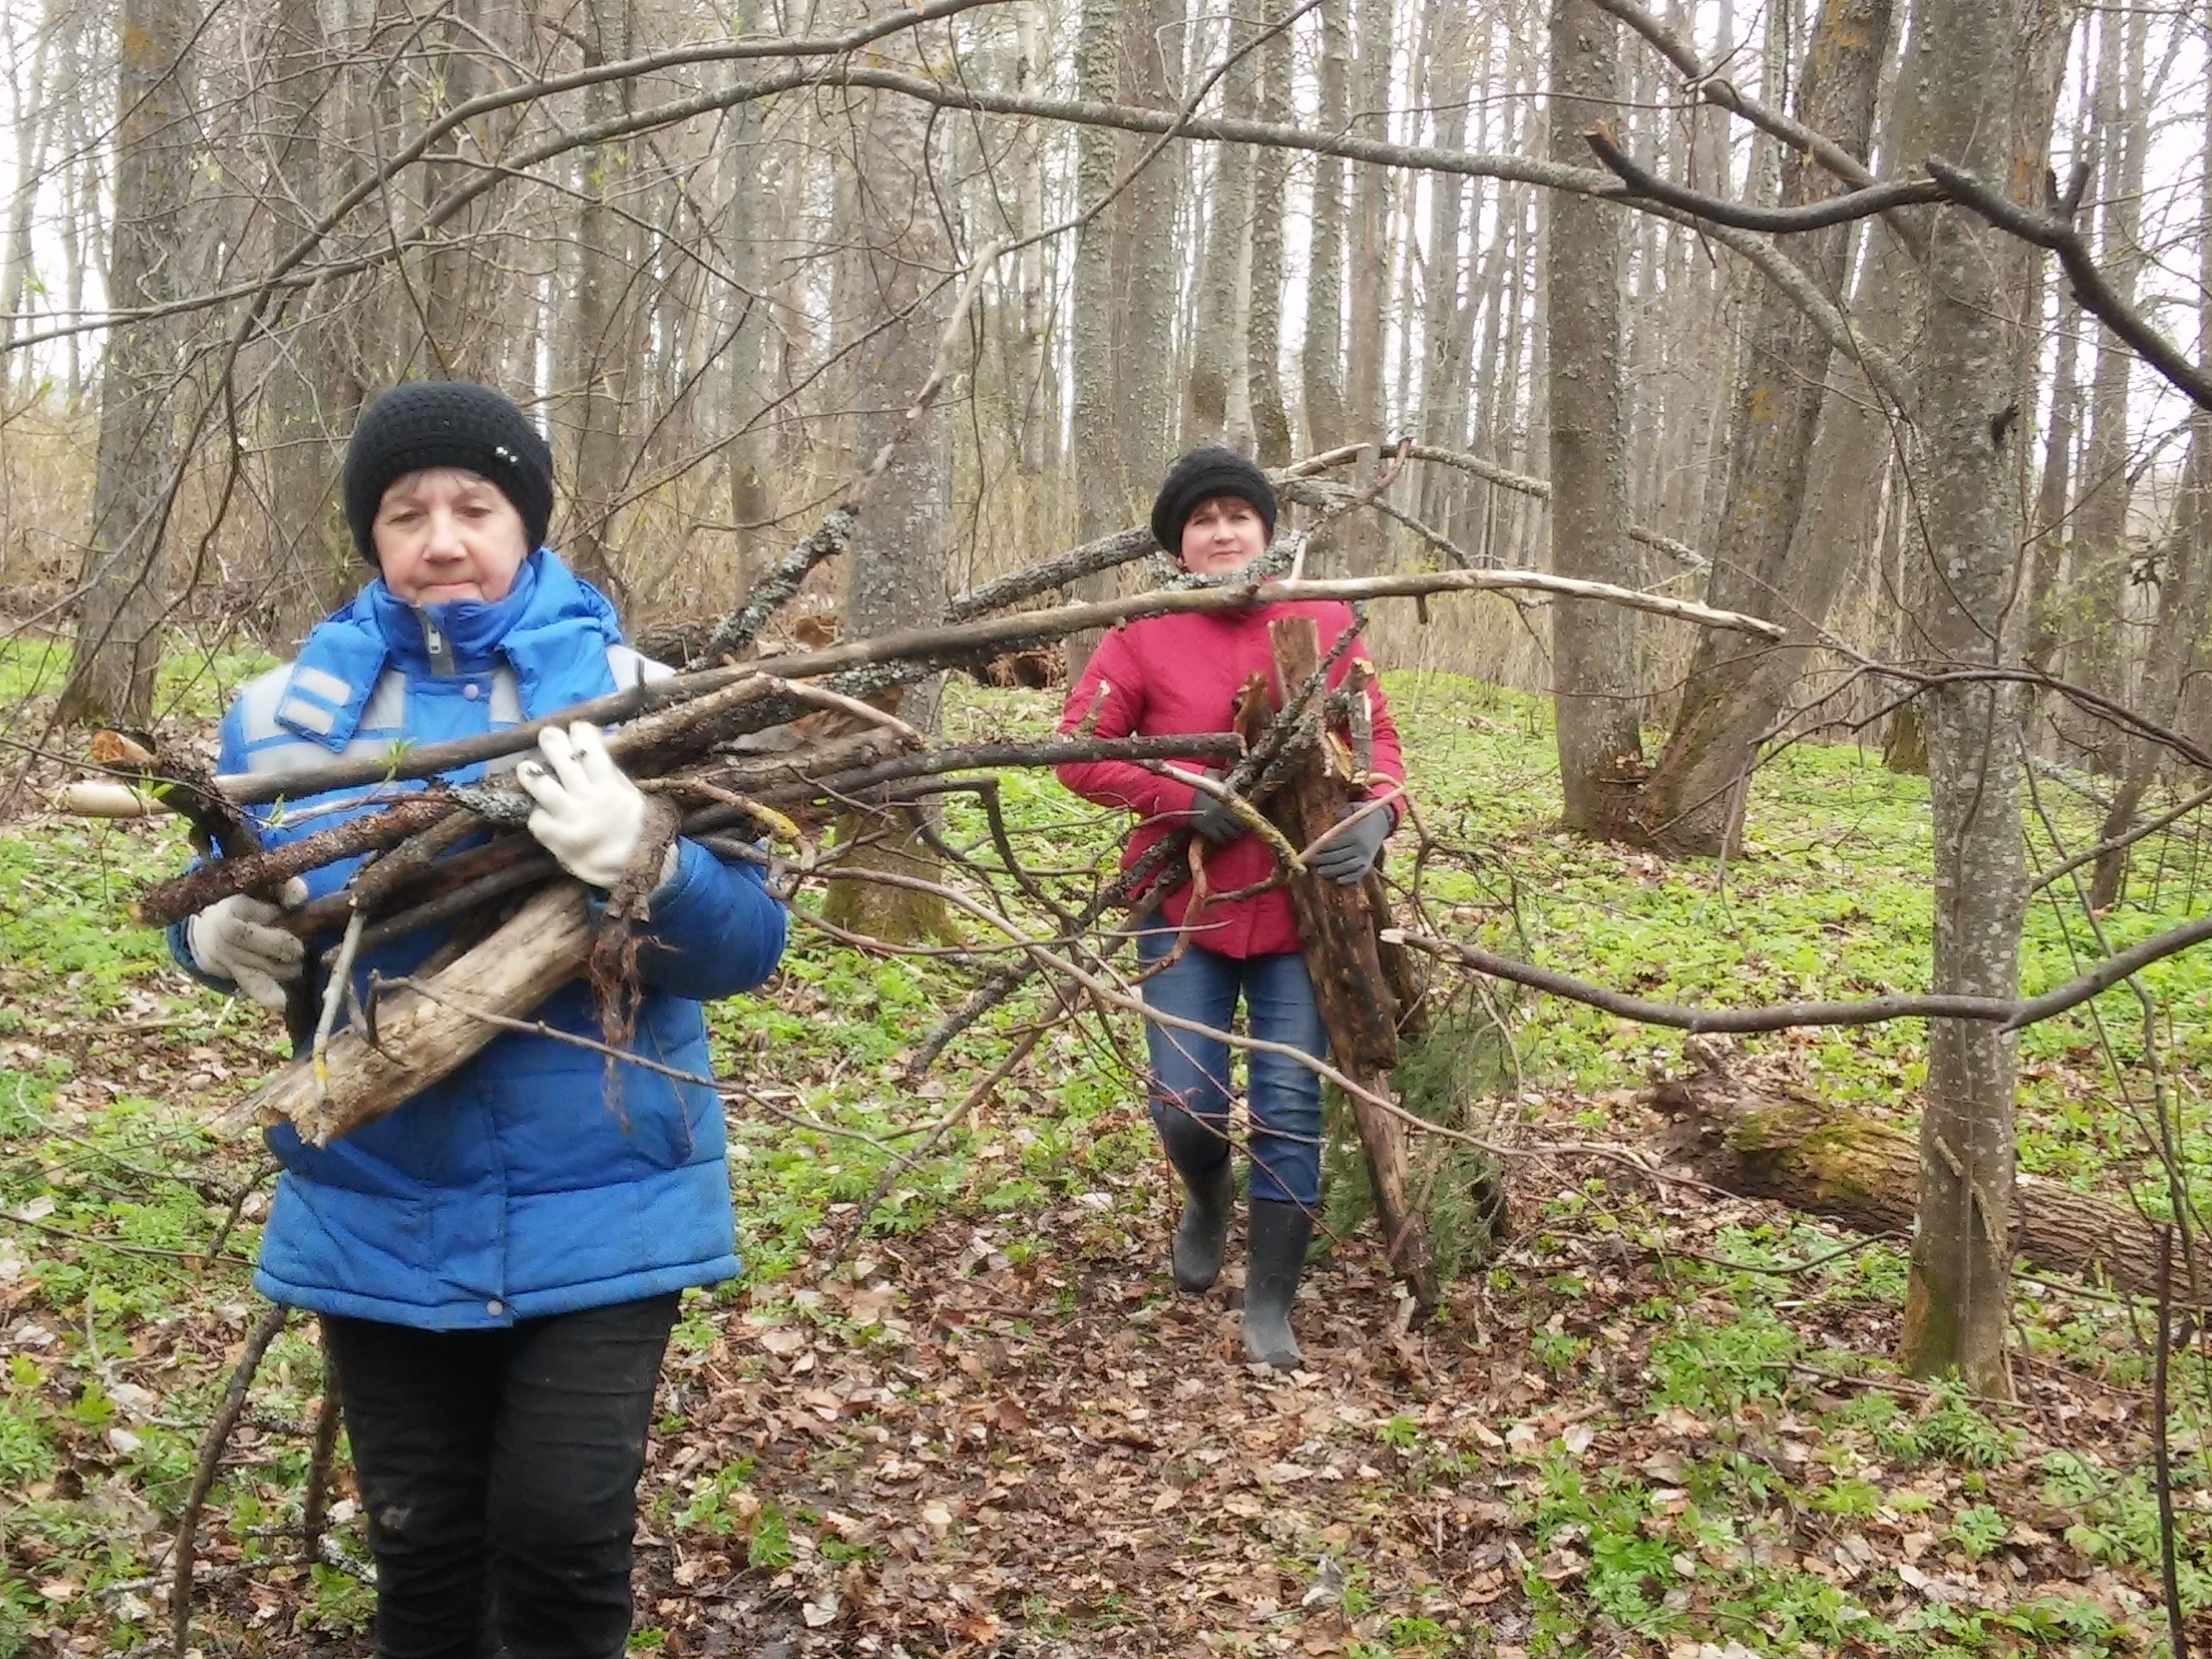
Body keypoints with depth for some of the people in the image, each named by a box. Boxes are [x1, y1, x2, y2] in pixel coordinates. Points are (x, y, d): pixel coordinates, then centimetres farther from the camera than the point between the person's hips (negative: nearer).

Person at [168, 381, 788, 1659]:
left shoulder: (633, 696, -8)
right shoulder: (290, 710, -1)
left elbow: (749, 944, -11)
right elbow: (223, 910, 11)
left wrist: (644, 862, -32)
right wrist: (219, 938, -13)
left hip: (601, 1207, -2)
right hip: (380, 1217, 3)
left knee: (562, 1533, -2)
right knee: (421, 1543, 15)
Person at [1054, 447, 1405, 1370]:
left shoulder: (1325, 625, 2)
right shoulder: (1143, 635, -4)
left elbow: (1375, 731, 6)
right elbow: (1079, 747, -4)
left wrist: (1376, 811, -14)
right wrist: (1180, 800, -17)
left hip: (1300, 903, 1)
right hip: (1188, 903, -1)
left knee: (1290, 1105, 1)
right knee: (1185, 1102, -1)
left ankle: (1270, 1307, 13)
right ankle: (1209, 1197, 37)